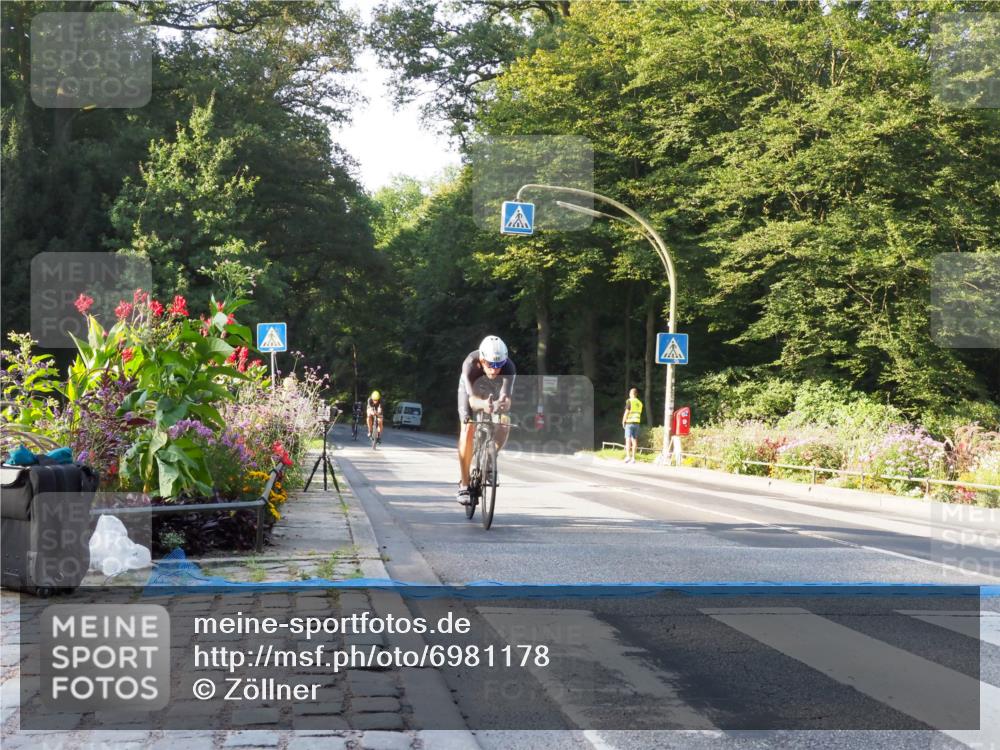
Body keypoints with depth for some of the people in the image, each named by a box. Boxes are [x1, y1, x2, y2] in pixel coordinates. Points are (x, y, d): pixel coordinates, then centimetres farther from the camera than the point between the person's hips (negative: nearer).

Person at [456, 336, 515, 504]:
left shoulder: (508, 368, -39)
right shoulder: (470, 365, -41)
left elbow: (506, 397, -48)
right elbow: (472, 399, -49)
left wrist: (504, 404, -72)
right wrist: (483, 404, -71)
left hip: (495, 391, 2)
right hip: (471, 390, -2)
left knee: (504, 426, -18)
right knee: (468, 429, -20)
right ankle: (464, 484, -14)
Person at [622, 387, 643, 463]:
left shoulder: (629, 401, -7)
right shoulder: (640, 403, 13)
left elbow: (626, 412, -10)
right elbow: (639, 414, 14)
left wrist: (623, 421, -2)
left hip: (629, 422, -6)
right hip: (637, 423, 6)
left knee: (628, 439, -7)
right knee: (634, 440, 6)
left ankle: (628, 456, -18)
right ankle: (633, 458, 4)